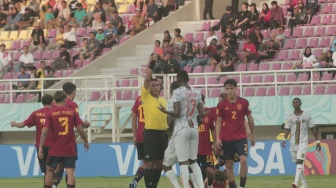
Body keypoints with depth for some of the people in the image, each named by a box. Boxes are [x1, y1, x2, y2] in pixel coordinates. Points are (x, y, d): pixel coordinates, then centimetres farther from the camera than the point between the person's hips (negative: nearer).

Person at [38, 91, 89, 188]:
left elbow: (44, 131, -9)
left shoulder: (50, 114, -3)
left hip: (55, 149, 0)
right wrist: (86, 141, 13)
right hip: (70, 150, 0)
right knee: (70, 172, -3)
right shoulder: (73, 113, -1)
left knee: (50, 170, 15)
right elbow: (80, 129, -2)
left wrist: (40, 147, -8)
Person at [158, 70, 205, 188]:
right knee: (193, 161, 14)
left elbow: (177, 113, -15)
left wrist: (165, 111, 2)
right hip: (194, 128, 6)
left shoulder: (177, 92, -9)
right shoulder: (196, 93, 8)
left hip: (182, 129, -6)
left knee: (183, 162, -4)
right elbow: (202, 114, 6)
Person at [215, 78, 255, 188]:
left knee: (243, 160, -18)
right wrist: (217, 138, -6)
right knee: (229, 164, 4)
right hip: (226, 139, 1)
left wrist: (252, 135, 12)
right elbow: (218, 122, 2)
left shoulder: (243, 102, -1)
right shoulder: (221, 105, 0)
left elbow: (250, 119, 9)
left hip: (241, 137, -1)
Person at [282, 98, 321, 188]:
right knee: (298, 163, 10)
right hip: (293, 143, 4)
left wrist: (318, 142, 4)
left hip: (303, 142, -4)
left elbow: (313, 129, 5)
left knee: (299, 161, -19)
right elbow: (287, 129, 0)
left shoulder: (307, 116, 0)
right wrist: (284, 139, -19)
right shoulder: (289, 117, 6)